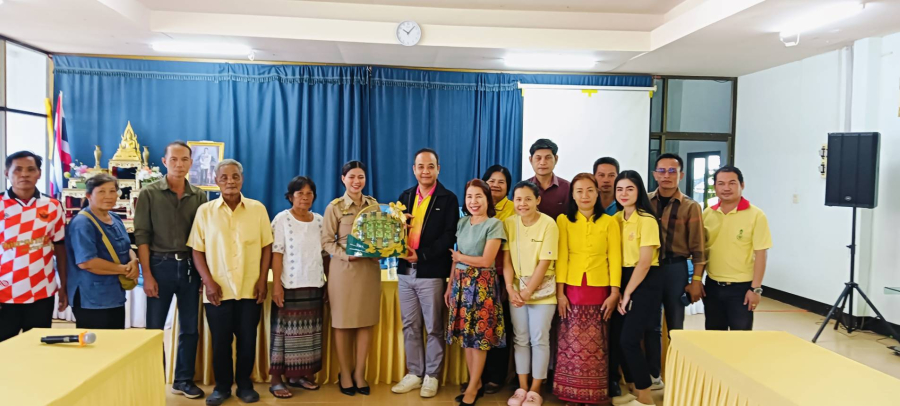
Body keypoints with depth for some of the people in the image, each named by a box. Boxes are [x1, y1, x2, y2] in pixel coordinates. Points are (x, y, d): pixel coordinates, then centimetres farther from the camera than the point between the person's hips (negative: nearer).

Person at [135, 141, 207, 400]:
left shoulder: (199, 196, 6)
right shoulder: (149, 193, -2)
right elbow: (141, 236, -6)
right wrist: (147, 275, -11)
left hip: (190, 266, 3)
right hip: (160, 265, -3)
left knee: (190, 328, 9)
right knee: (154, 327, 6)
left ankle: (184, 380, 22)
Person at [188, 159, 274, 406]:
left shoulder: (258, 209, 2)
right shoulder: (205, 211, 1)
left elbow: (266, 246, 4)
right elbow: (197, 250, 2)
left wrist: (262, 280, -3)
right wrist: (208, 281, -7)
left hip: (250, 289, 0)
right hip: (218, 290, 0)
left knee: (247, 339, 8)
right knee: (220, 341, 8)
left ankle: (244, 384, 24)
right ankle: (222, 386, 24)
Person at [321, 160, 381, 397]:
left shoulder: (373, 204, 8)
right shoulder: (334, 207, -3)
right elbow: (327, 241, -5)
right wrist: (346, 255, -19)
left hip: (370, 268, 3)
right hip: (344, 268, -3)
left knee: (366, 321, 5)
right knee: (343, 322, 3)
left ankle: (360, 373, 18)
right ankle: (345, 374, 18)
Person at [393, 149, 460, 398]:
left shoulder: (448, 199, -2)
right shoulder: (405, 196, 13)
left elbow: (449, 237, -10)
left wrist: (421, 255, -17)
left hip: (432, 273, -5)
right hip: (406, 271, 5)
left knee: (434, 328, 5)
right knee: (410, 326, 12)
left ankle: (431, 376, 17)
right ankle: (414, 374, 24)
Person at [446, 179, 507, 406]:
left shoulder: (494, 224, -9)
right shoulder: (462, 223, 9)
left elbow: (486, 261, -14)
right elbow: (456, 258, 12)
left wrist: (459, 257, -2)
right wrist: (450, 286, 9)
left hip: (482, 284, -6)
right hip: (461, 283, 6)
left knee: (479, 336, 0)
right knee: (466, 335, 8)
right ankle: (476, 384, 20)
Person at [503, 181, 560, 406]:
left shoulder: (548, 224, -11)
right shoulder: (509, 223, 1)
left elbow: (545, 262, -12)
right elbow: (506, 259, 1)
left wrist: (528, 291, -13)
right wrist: (510, 287, -10)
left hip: (542, 290, -3)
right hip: (516, 290, 4)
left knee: (539, 339, 1)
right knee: (520, 339, 9)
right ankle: (522, 388, 20)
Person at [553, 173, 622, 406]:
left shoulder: (609, 222, 3)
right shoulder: (563, 220, 4)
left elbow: (614, 258, 1)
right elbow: (561, 257, 1)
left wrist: (614, 292, -6)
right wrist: (560, 292, -5)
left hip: (599, 289, 0)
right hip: (572, 288, 0)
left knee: (596, 344, 4)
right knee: (572, 343, 2)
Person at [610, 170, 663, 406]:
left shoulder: (646, 220, -14)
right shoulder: (616, 219, 7)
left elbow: (644, 262, -16)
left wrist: (627, 293, -11)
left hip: (645, 282, -7)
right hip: (623, 280, 7)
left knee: (629, 340, -8)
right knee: (618, 338, 7)